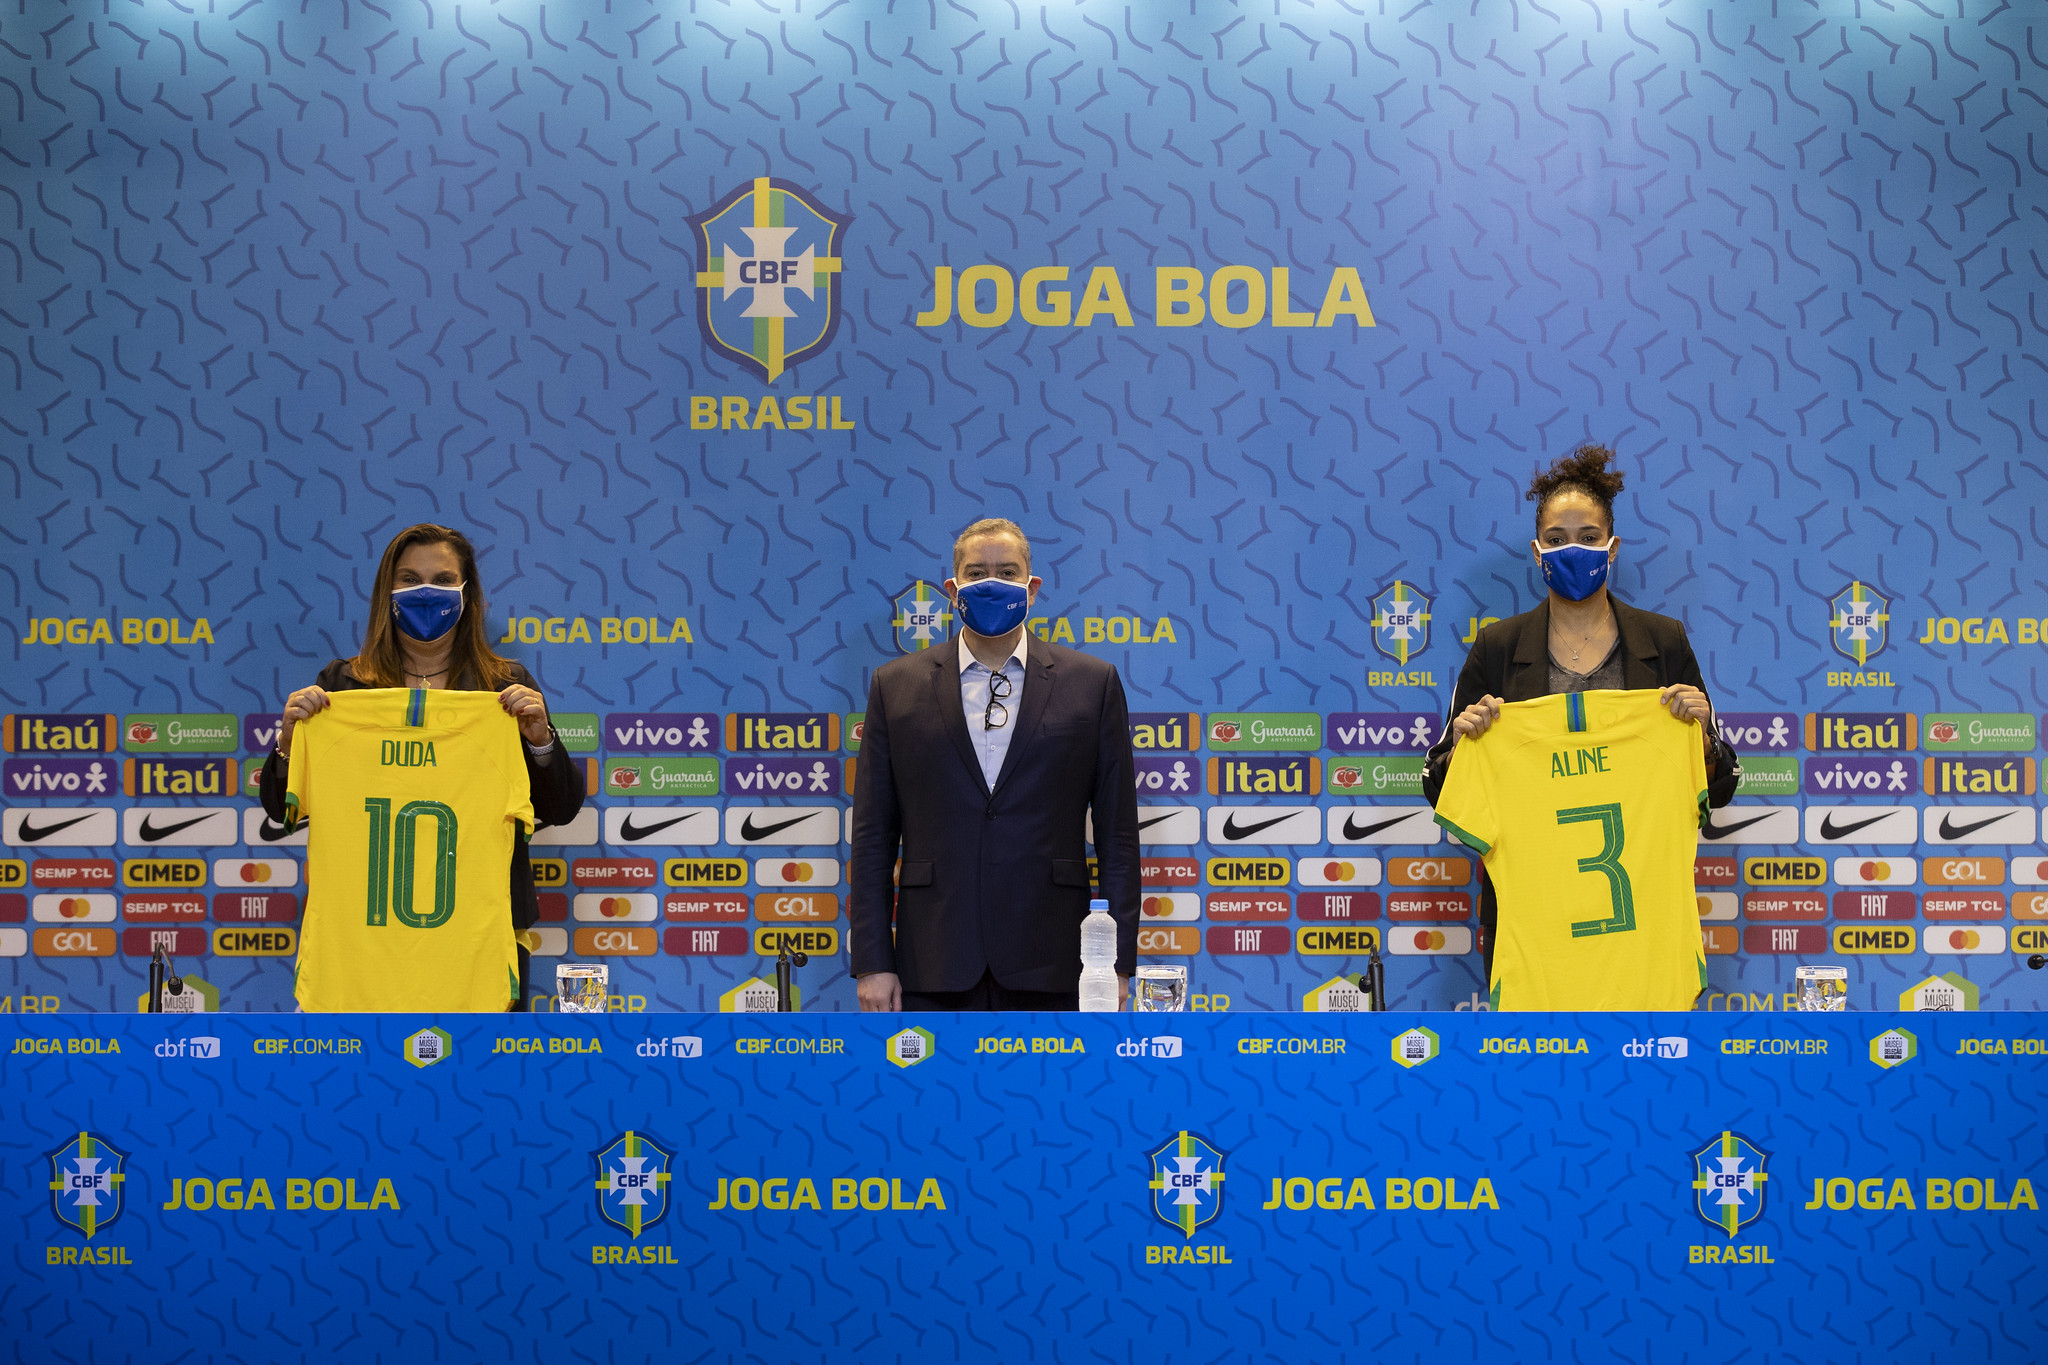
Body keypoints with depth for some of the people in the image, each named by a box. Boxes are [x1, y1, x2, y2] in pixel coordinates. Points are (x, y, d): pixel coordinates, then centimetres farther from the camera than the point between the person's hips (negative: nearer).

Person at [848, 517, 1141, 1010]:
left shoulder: (1093, 683, 7)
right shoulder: (895, 686, 9)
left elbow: (1117, 834, 6)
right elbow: (872, 837, 7)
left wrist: (1118, 961, 0)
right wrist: (872, 963, 0)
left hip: (1049, 969, 0)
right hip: (933, 966, 1)